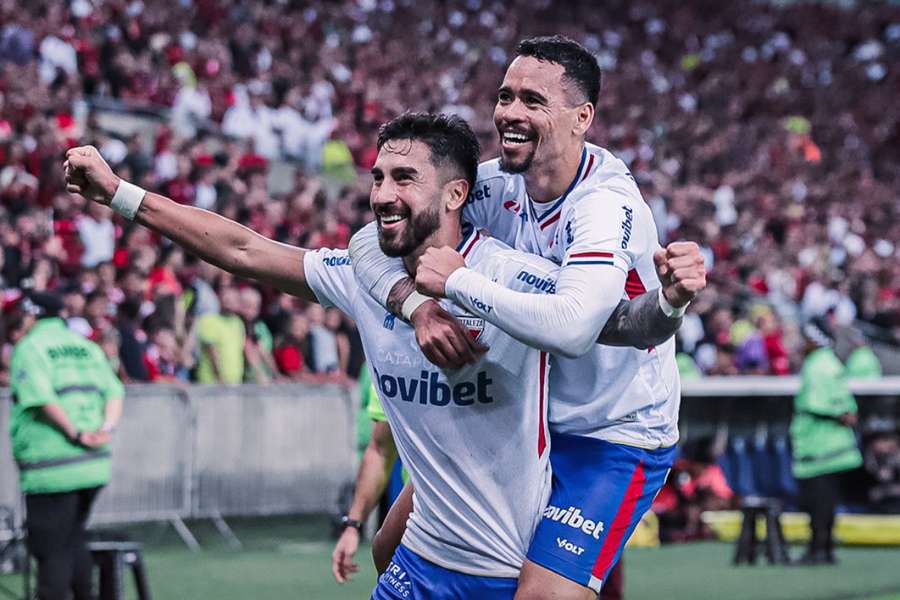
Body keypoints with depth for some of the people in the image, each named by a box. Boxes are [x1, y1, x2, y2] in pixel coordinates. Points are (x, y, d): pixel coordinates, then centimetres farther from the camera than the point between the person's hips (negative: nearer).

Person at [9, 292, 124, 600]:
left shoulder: (30, 347, -6)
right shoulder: (86, 346, 14)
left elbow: (41, 398, -20)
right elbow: (114, 391, 5)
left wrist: (74, 433, -15)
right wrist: (106, 429, -6)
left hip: (50, 467, -7)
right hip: (94, 465, 7)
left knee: (51, 550, -1)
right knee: (74, 539, 21)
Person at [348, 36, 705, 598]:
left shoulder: (606, 202, -26)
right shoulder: (496, 183, -5)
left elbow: (571, 328, -42)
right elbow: (371, 242, -5)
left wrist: (457, 280, -31)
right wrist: (418, 306, -26)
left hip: (615, 438, -7)